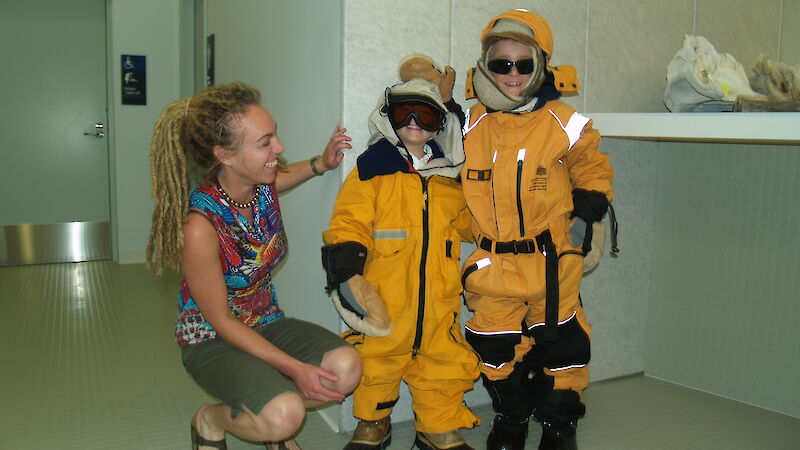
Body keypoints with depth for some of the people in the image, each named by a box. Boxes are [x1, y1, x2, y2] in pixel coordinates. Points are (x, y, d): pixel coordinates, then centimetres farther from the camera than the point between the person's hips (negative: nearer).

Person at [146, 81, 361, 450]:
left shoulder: (265, 185, -11)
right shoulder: (200, 225, -29)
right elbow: (220, 321, -19)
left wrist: (322, 163, -1)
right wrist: (295, 369, -21)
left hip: (266, 323, 6)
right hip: (213, 340, -6)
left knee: (346, 367, -20)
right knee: (284, 415, -30)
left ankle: (272, 417, 10)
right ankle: (211, 419, 5)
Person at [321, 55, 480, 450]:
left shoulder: (450, 175, 13)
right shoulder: (372, 169, -1)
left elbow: (466, 221, 27)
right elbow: (348, 223, -7)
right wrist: (346, 270, -19)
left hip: (438, 297, 4)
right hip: (384, 296, -3)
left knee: (444, 360, 10)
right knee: (377, 360, 6)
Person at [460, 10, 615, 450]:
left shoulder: (565, 124, -3)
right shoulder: (472, 126, 1)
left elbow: (595, 172, 10)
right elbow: (459, 180, 16)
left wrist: (586, 212, -2)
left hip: (551, 260, -2)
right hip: (493, 261, 2)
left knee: (560, 342, 7)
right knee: (496, 344, 10)